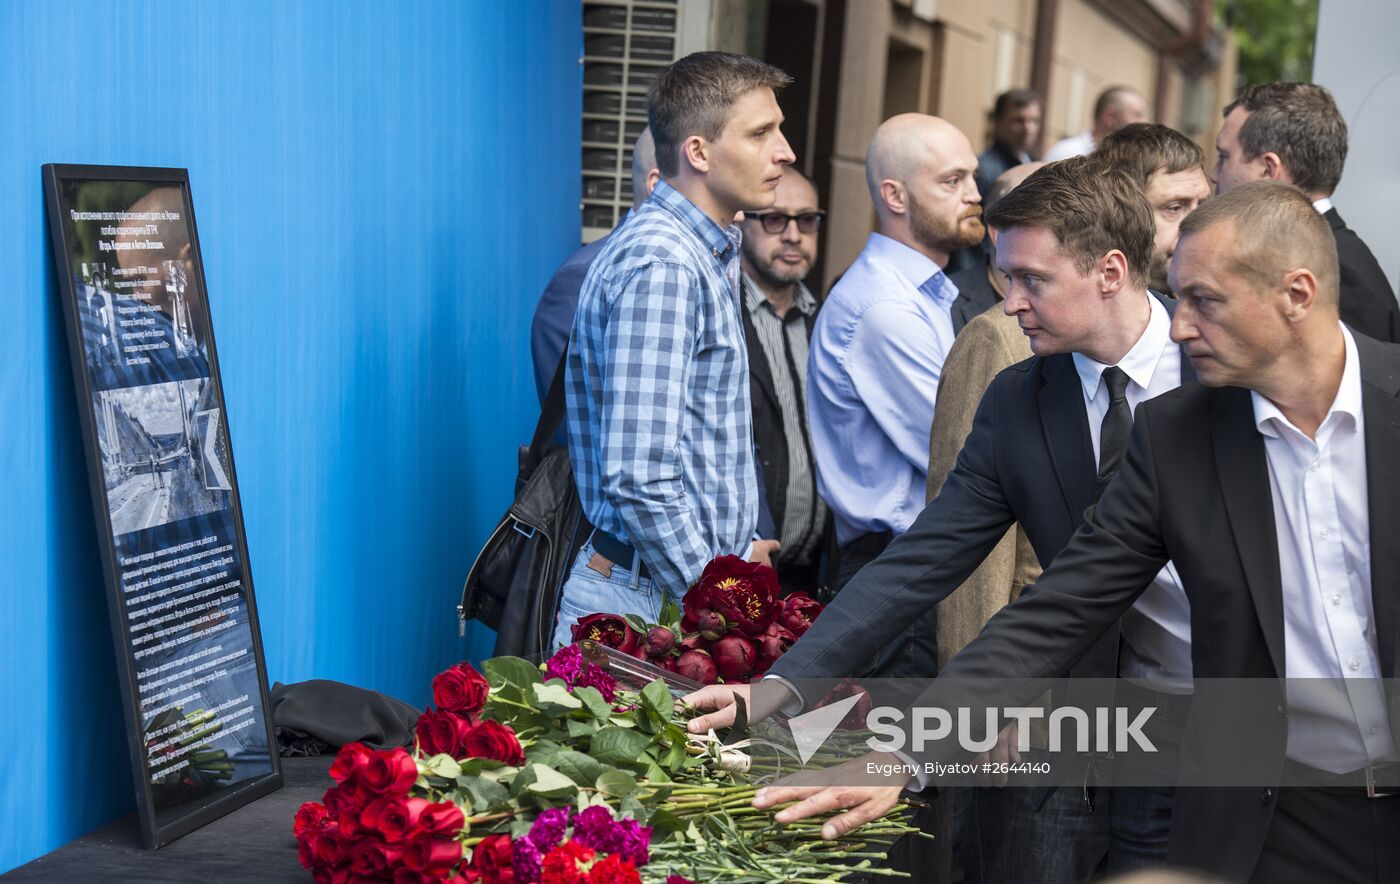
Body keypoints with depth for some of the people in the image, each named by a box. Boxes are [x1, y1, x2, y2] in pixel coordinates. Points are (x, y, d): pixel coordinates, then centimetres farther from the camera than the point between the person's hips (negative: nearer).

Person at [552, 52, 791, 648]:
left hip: (694, 577, 9)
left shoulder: (710, 255, 15)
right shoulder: (660, 266, -17)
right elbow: (639, 477, -23)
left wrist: (734, 551, 14)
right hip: (644, 599, -9)